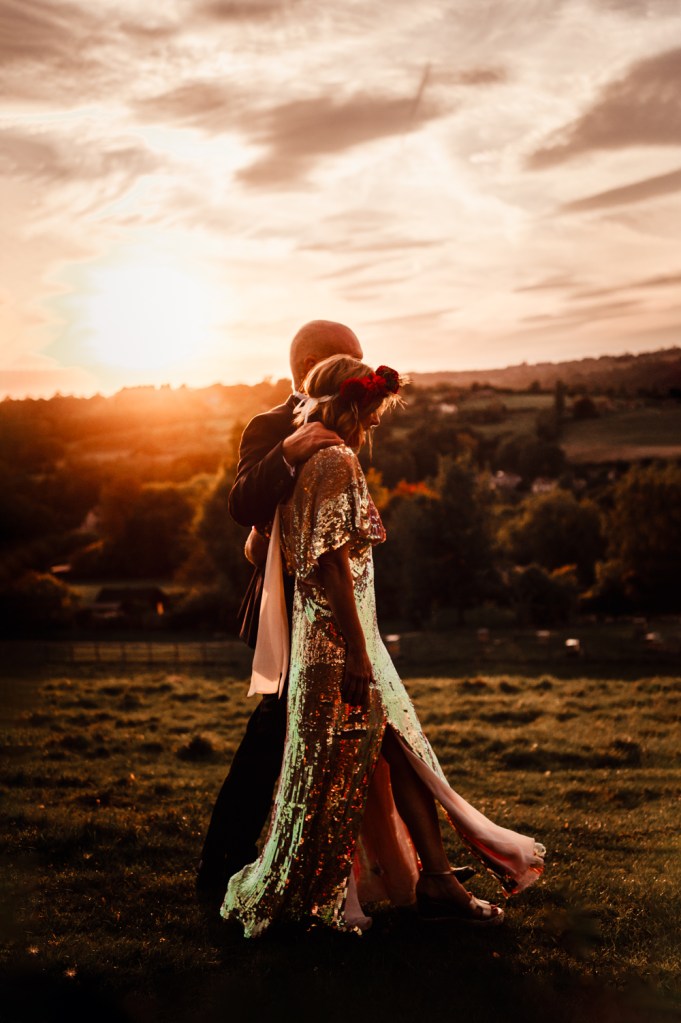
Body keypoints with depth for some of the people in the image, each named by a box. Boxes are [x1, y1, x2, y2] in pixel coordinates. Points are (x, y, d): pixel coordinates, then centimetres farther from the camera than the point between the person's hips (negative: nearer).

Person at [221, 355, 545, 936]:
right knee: (335, 769, 0)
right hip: (339, 638, -10)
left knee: (400, 756, 13)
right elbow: (333, 561, -21)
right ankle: (299, 897, 13)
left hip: (319, 635, 10)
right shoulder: (337, 463, -14)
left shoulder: (300, 461, 13)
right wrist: (357, 651, -20)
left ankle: (435, 883, 19)